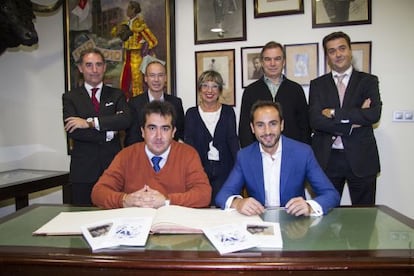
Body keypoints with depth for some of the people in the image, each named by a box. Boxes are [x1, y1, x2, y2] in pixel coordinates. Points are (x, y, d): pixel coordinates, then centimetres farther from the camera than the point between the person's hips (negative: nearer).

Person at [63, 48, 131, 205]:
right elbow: (72, 132, -6)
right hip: (83, 170, 0)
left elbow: (126, 119, -10)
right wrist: (107, 134, -9)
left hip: (113, 168, 1)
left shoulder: (117, 95, 10)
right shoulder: (70, 98, 8)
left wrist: (90, 122, -14)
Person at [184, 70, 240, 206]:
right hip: (199, 169, 0)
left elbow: (233, 139, -2)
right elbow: (189, 142, -1)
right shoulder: (191, 113, 7)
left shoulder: (228, 112, 7)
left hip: (224, 169, 0)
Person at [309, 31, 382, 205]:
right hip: (327, 159, 1)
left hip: (361, 158, 0)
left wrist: (333, 113, -11)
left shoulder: (368, 81, 6)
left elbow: (374, 114, -11)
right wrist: (352, 121, -12)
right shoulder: (318, 84, 7)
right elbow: (315, 120, -7)